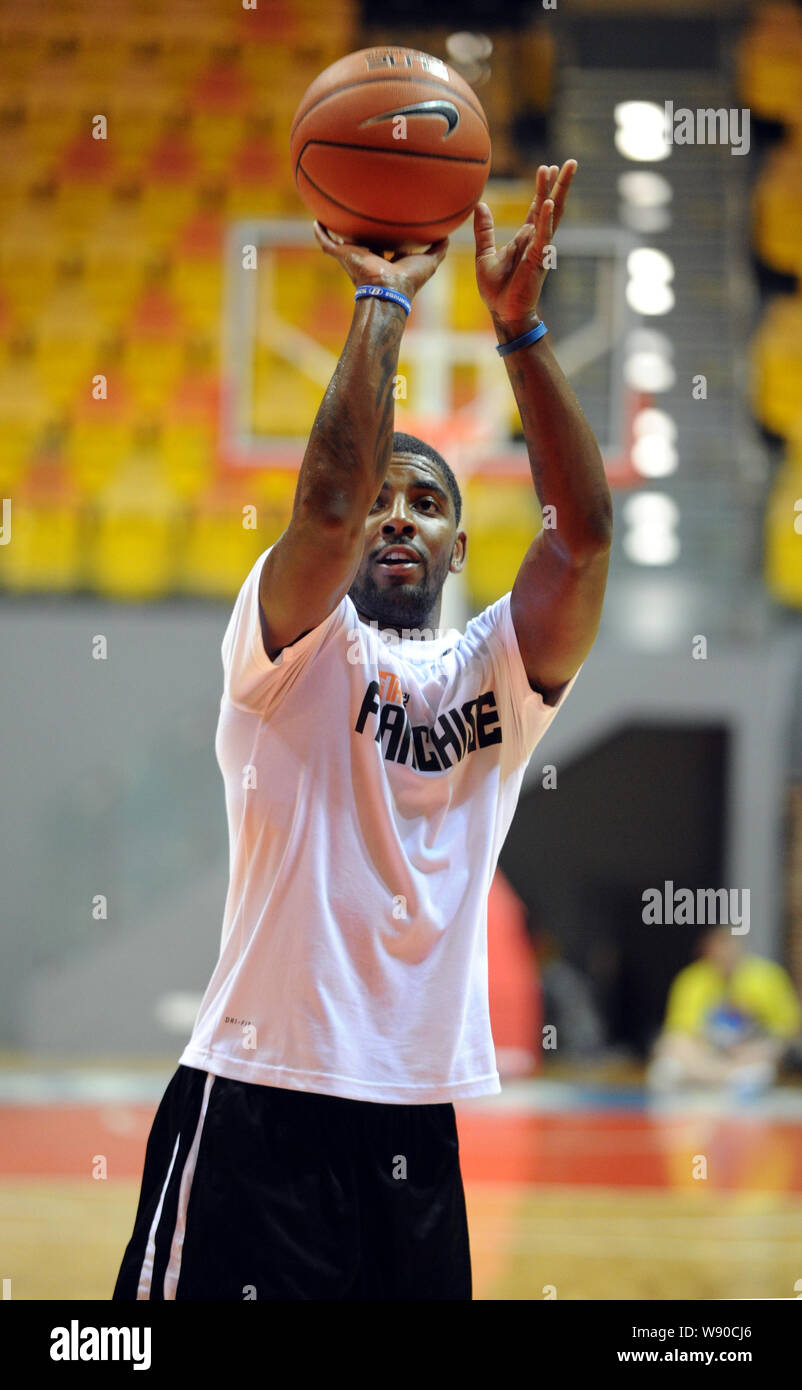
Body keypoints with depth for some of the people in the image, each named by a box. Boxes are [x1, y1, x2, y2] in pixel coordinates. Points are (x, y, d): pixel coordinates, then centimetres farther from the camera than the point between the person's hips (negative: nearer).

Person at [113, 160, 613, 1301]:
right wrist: (382, 301, -10)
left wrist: (519, 328, -8)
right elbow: (328, 496, -16)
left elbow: (583, 530, -2)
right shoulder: (296, 648, 3)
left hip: (419, 1114, 5)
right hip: (258, 1095, -5)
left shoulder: (495, 673, 13)